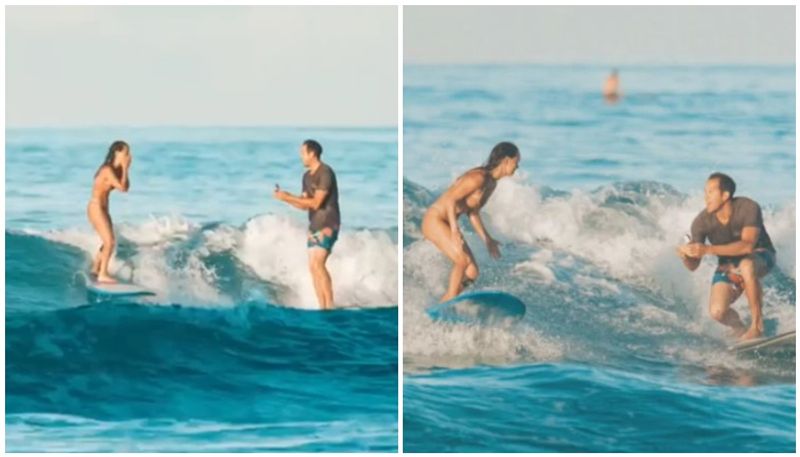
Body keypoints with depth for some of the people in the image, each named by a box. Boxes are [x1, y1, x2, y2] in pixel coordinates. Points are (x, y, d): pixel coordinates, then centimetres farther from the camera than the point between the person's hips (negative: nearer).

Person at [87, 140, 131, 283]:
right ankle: (102, 275, -10)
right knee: (110, 242, -13)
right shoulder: (108, 170, -20)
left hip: (103, 208, 10)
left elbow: (126, 187, 9)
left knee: (109, 241, 20)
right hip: (96, 208, -10)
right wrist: (124, 169, -16)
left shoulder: (116, 170, 7)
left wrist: (125, 169, 1)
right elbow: (122, 188, -24)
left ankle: (95, 269, 36)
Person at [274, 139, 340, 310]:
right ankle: (322, 308, 5)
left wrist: (288, 197, -17)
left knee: (317, 264, -21)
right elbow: (304, 205, 16)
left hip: (328, 225, -9)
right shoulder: (307, 176, 14)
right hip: (314, 225, 9)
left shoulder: (325, 173, -13)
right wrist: (284, 197, 2)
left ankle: (330, 306, -20)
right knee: (313, 267, 3)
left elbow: (315, 203, -18)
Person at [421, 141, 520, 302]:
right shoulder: (479, 177, -21)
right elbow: (450, 199, -26)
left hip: (446, 223, 9)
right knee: (463, 261, -26)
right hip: (434, 219, -9)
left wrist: (487, 240, 18)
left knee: (472, 272, 0)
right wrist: (455, 231, -35)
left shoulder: (492, 184, 9)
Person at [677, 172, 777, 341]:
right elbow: (693, 265, -14)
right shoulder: (701, 222, -20)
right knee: (717, 311, -24)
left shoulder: (748, 208, -28)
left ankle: (757, 325, -27)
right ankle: (739, 329, 11)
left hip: (759, 257, -2)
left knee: (746, 265, -40)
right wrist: (685, 256, -39)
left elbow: (747, 245, -40)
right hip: (728, 265, 2)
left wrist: (708, 249, -46)